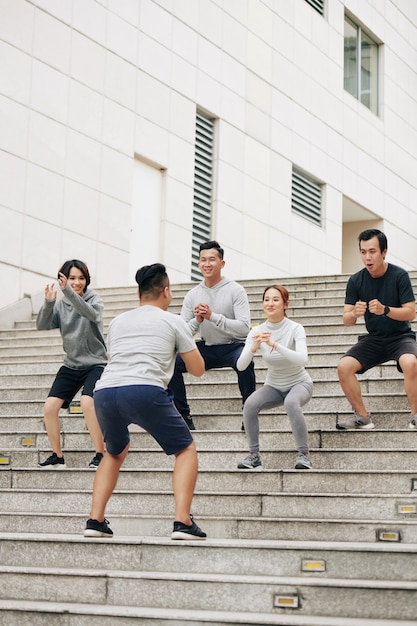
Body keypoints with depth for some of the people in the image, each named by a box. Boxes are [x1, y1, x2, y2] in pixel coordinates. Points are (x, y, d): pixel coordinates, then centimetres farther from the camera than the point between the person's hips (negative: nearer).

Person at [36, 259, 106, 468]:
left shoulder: (95, 299, -5)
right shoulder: (60, 305, 5)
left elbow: (91, 314, -28)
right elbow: (42, 325, -8)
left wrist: (68, 292, -39)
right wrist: (48, 303, -26)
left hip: (95, 363, -4)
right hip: (71, 365, 4)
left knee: (87, 402, -28)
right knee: (50, 406, -8)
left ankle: (100, 454, -18)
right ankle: (57, 456, 8)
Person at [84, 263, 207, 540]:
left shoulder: (118, 322, 27)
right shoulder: (173, 322, 16)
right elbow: (198, 369, 20)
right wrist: (180, 348, 39)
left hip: (104, 392, 5)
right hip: (145, 390, -5)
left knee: (115, 453, 31)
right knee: (186, 449, 14)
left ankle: (95, 521, 18)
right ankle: (183, 522, -3)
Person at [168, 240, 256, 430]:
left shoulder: (235, 290, -10)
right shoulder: (192, 295, 2)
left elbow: (244, 328, -20)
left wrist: (213, 316, -27)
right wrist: (197, 320, -21)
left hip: (233, 346, -4)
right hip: (207, 349, 4)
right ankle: (183, 416, -6)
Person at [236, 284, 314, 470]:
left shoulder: (295, 329, -18)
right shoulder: (257, 332, -9)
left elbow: (302, 359, -35)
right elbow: (240, 366, -18)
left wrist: (275, 344, -46)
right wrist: (254, 347, -37)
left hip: (299, 383, -3)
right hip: (273, 386, 3)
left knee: (291, 402, -36)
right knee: (250, 404, -25)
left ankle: (304, 454, -23)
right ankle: (254, 455, -12)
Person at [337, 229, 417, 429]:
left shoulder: (399, 275, -13)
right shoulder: (356, 281, -5)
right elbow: (346, 320, -4)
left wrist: (385, 310, -33)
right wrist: (355, 314, -28)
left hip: (400, 336, -3)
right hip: (374, 339, 3)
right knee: (344, 366, -19)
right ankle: (362, 416, -4)